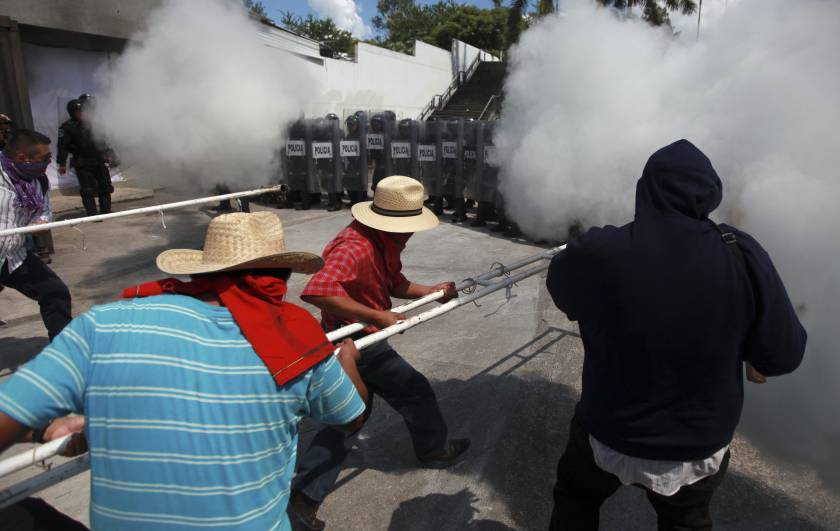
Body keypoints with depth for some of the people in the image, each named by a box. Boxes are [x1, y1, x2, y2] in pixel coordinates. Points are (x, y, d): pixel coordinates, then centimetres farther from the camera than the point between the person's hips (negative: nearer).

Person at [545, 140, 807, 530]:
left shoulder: (595, 253, -24)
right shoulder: (743, 255, -22)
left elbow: (560, 288, -1)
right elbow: (784, 355, -12)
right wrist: (757, 361, 10)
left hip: (608, 436, -1)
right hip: (701, 447, 2)